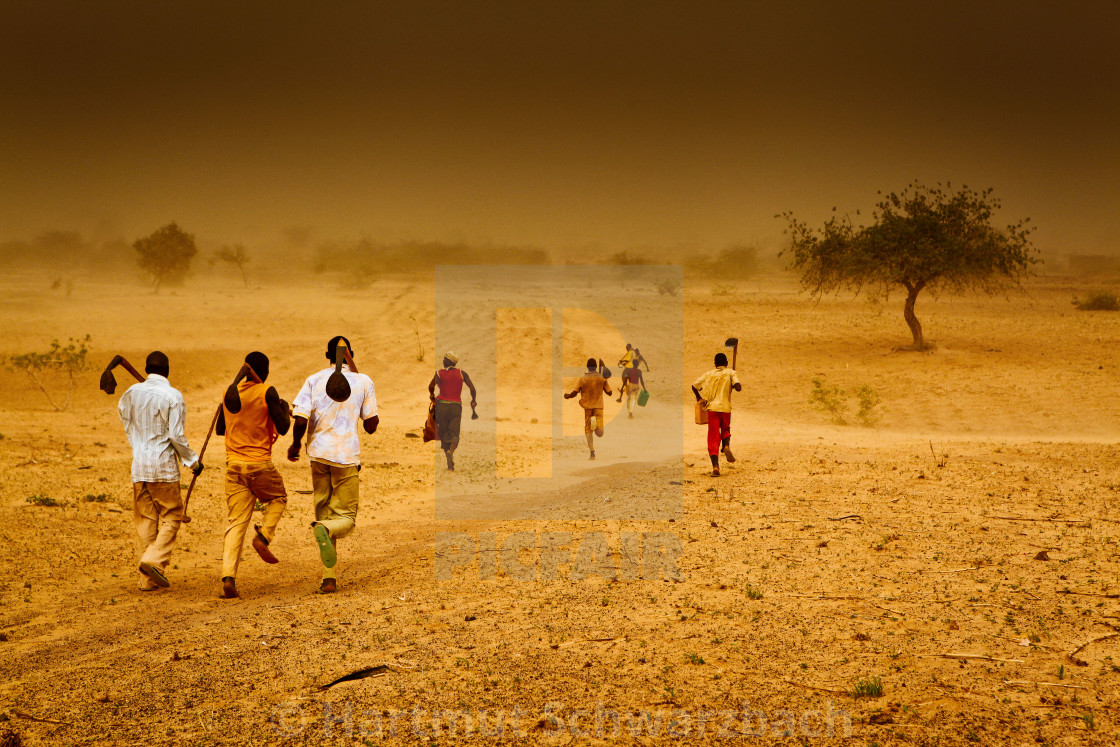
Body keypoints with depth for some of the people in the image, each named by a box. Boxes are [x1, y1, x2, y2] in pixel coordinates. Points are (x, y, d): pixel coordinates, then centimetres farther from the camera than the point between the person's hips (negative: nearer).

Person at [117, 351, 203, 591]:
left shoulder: (132, 393, 4)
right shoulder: (172, 396, -9)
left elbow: (121, 410, 23)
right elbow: (176, 436, -12)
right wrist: (193, 460, 0)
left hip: (139, 466, 5)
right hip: (164, 467, -5)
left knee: (145, 520, 9)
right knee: (171, 516, 6)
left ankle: (147, 579, 9)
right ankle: (154, 560, -13)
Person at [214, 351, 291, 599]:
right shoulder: (267, 392, -7)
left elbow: (220, 429, 19)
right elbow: (282, 428, -8)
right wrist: (284, 409, 11)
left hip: (234, 465, 4)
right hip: (259, 464, -4)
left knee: (236, 522, 3)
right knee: (278, 498, 25)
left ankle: (228, 576, -10)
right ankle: (263, 536, 1)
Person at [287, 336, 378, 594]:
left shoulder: (314, 381, 2)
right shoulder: (363, 382, 2)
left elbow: (300, 420, -8)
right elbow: (371, 427, 2)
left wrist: (295, 445, 10)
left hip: (318, 454, 2)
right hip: (347, 456, -2)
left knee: (324, 513, 12)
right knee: (346, 516, 6)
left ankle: (329, 578, 4)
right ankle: (324, 530, -31)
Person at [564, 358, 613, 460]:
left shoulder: (582, 379, -1)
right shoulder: (602, 378, 2)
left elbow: (574, 393, -3)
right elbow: (609, 393, 6)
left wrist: (567, 396, 18)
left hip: (587, 406, 0)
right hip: (599, 406, 0)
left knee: (588, 430, 9)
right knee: (599, 433, -4)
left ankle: (592, 453, 1)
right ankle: (596, 421, -36)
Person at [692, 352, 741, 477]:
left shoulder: (709, 374, 11)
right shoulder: (730, 373, 4)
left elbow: (694, 386, 14)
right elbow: (738, 387, -10)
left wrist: (699, 397, 31)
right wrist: (739, 387, 14)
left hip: (712, 407, 1)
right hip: (725, 407, -1)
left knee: (713, 437, -2)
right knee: (725, 429, 26)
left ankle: (715, 466, -16)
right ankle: (726, 445, -6)